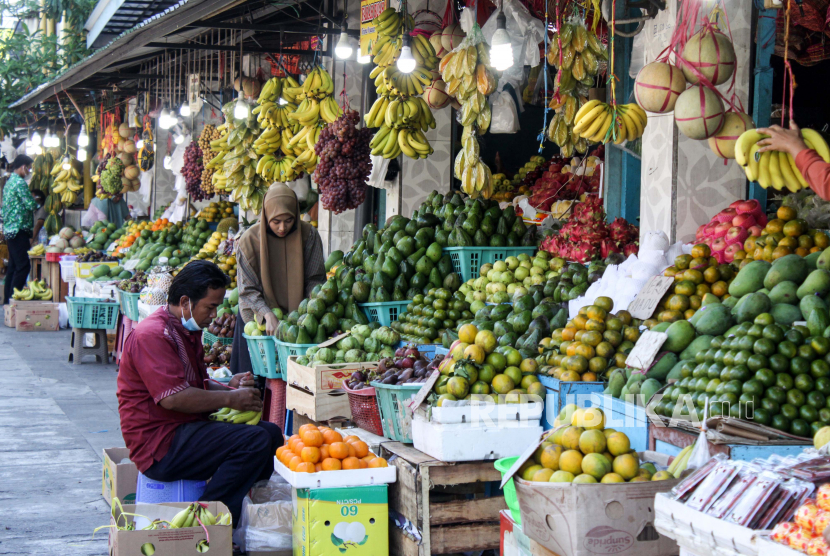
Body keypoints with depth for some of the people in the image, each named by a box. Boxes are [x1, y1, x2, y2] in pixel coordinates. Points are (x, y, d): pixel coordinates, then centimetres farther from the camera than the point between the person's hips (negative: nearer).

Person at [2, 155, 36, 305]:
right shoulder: (20, 182, -14)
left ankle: (8, 300, 14)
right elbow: (31, 205, -16)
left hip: (10, 230, 10)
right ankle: (13, 298, -12)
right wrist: (36, 201, 4)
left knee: (13, 266, 12)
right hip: (19, 230, -10)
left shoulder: (9, 182, 17)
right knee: (23, 266, -10)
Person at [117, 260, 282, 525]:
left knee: (271, 433, 5)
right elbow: (174, 398, -25)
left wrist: (228, 387, 4)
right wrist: (230, 399, -16)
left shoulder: (188, 332, 18)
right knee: (256, 442, -24)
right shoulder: (152, 335, -16)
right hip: (159, 446, -11)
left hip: (186, 429, 11)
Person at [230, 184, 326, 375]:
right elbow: (248, 290, -10)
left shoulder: (308, 234, -7)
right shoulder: (250, 239, -11)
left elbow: (315, 279, -2)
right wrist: (268, 315, -25)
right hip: (260, 318, -1)